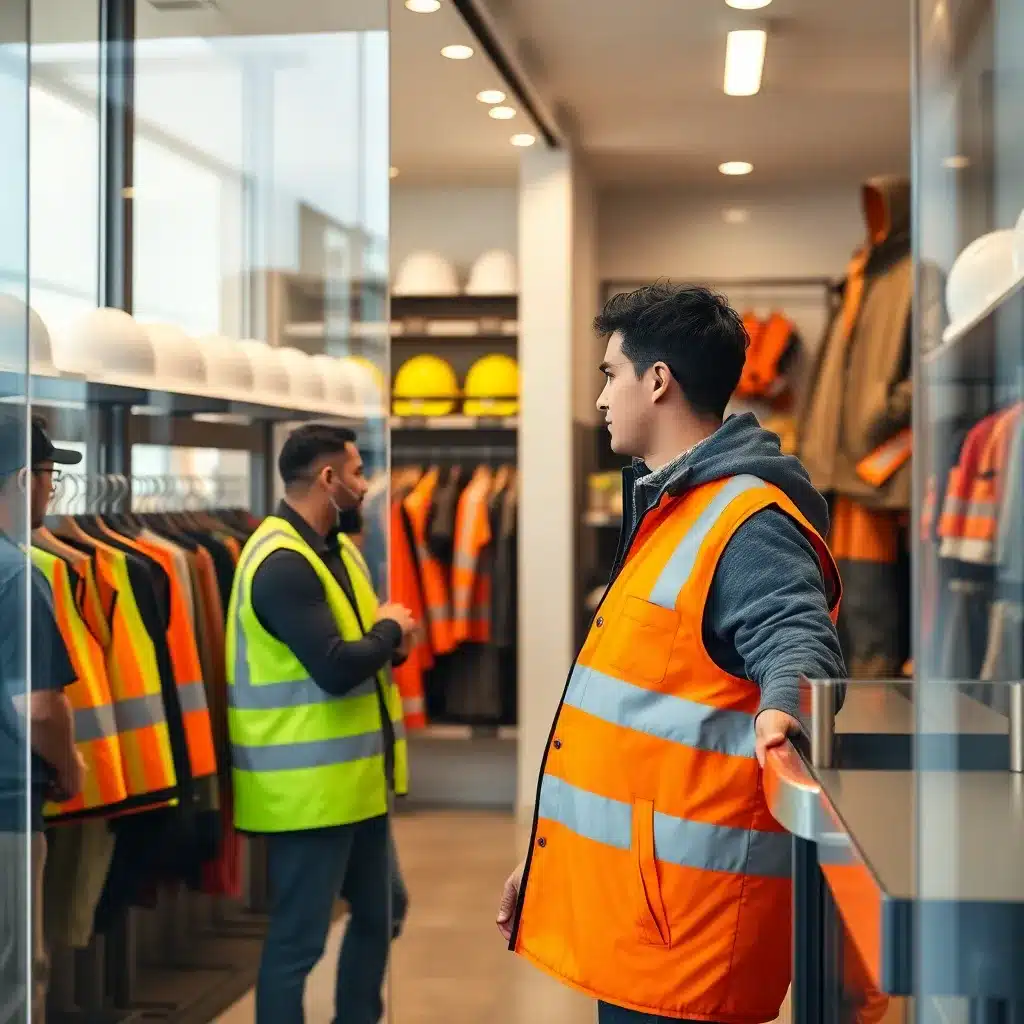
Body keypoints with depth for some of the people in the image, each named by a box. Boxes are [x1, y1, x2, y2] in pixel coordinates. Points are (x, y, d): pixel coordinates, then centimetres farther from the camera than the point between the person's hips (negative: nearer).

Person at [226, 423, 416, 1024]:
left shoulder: (338, 547, 11)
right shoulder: (282, 564, -22)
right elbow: (336, 668, -30)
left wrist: (388, 636, -6)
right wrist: (390, 630, -11)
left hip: (356, 777, 10)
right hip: (309, 786, -10)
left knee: (382, 912, 21)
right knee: (298, 938, 1)